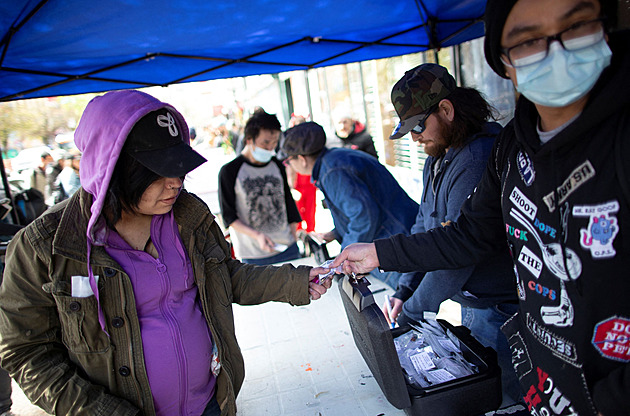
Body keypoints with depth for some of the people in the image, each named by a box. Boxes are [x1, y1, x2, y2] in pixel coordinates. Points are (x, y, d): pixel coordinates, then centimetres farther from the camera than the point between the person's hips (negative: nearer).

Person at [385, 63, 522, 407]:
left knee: (505, 397, 8)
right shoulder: (438, 158, 6)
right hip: (470, 301, 9)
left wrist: (412, 311, -18)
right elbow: (424, 229, 8)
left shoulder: (477, 160, -26)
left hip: (497, 309, -9)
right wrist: (403, 291, 0)